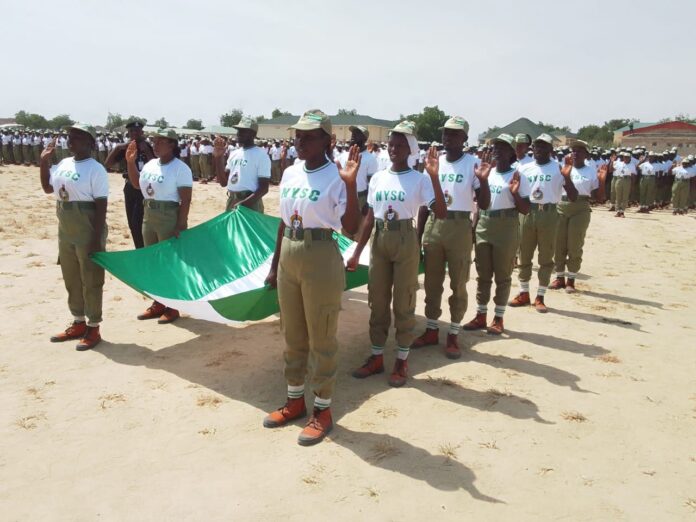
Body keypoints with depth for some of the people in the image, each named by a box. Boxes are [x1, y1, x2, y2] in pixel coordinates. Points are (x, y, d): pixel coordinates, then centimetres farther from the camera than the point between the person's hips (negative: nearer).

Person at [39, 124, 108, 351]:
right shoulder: (64, 164, 10)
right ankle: (78, 323, 30)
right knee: (71, 279, 16)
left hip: (87, 233, -8)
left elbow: (101, 205, -16)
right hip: (65, 232, 8)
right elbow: (47, 188, 23)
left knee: (91, 281, 2)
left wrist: (97, 239, -20)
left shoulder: (95, 169, -13)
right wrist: (44, 161, 10)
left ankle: (93, 329, 12)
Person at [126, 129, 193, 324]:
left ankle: (172, 307, 11)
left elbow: (185, 200, -16)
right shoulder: (150, 164, 9)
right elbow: (137, 184, 22)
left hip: (170, 218, -8)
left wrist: (181, 225, -21)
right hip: (148, 216, 8)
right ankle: (158, 303, 26)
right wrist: (131, 162, 10)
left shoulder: (180, 168, -13)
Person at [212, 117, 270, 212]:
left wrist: (243, 204, -24)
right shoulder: (234, 153, 14)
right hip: (231, 201, 8)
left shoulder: (261, 155, -9)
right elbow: (223, 182, 11)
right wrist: (218, 157, 1)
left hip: (250, 203, -8)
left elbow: (264, 188, -14)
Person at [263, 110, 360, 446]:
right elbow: (284, 222, 14)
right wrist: (274, 265, 16)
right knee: (293, 335, 17)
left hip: (321, 259, -7)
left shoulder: (335, 177, -11)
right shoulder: (290, 174, 8)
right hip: (289, 258, 7)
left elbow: (350, 228, -18)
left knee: (322, 338, 4)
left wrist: (351, 184, -26)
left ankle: (323, 411, 19)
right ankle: (295, 401, 34)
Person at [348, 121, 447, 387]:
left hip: (405, 241, -4)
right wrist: (357, 252, 7)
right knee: (377, 301, 11)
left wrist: (434, 176, -26)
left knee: (403, 303, 4)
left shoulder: (419, 179, -7)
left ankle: (402, 361, 18)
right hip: (379, 241, 5)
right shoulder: (377, 178, 6)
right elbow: (370, 218, 9)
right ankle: (376, 357, 25)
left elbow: (441, 213, -18)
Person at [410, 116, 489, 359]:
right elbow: (424, 202, 11)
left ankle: (453, 335, 17)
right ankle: (431, 330, 26)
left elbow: (484, 204, -7)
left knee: (458, 284, 4)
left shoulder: (473, 163, -4)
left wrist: (484, 180, -25)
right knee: (432, 282, 12)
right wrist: (418, 236, 8)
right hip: (433, 225, 4)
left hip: (460, 227, -4)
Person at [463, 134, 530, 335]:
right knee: (482, 274, 10)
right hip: (483, 226, 5)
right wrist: (474, 227, 13)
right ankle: (481, 316, 21)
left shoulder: (518, 177, -5)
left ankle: (498, 318, 15)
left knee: (502, 275, 4)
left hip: (506, 228, -5)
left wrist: (515, 193, -21)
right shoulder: (487, 173, 9)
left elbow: (525, 210, -6)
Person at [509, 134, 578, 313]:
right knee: (524, 255, 10)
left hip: (549, 214, -3)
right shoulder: (525, 169, 8)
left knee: (546, 257, 4)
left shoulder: (558, 169, -2)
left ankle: (540, 297, 13)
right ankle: (523, 294, 23)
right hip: (527, 213, 3)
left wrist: (567, 176, -19)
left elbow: (573, 197, -6)